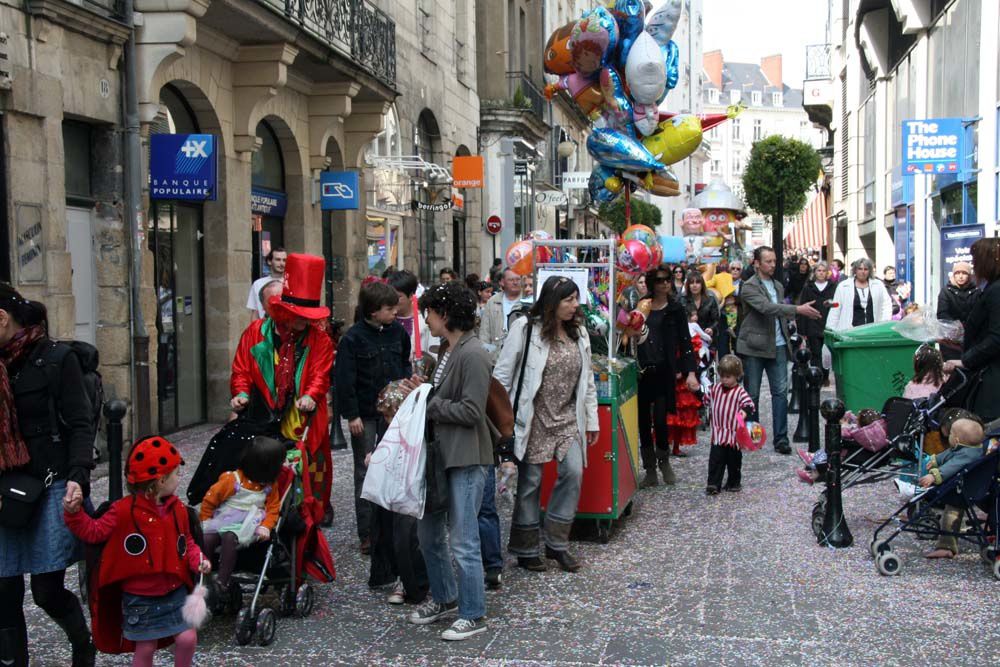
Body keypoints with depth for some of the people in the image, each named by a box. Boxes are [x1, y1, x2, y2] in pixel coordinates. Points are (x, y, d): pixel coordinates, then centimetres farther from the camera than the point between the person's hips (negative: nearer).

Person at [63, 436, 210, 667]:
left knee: (188, 639, -1)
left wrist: (198, 560, -5)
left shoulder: (178, 508, 1)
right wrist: (75, 514, -17)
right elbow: (95, 532, -4)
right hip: (140, 598, -4)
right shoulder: (124, 510, -13)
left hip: (175, 592, 4)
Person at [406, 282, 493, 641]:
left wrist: (428, 403, -14)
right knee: (429, 532, 17)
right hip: (441, 453, 10)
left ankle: (473, 615, 12)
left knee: (462, 541, -2)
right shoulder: (449, 352, 13)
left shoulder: (473, 354, -16)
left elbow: (470, 411, -21)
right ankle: (444, 599, 34)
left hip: (466, 459, -10)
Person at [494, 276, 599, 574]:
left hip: (567, 418, 5)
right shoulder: (525, 329, -9)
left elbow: (587, 380, 13)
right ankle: (526, 550, 16)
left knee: (573, 472, -7)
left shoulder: (579, 333, 9)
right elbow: (502, 375, -8)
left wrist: (592, 421, 11)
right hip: (534, 418, -5)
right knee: (530, 481, 2)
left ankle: (557, 543, 9)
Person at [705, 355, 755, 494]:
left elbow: (749, 404, -22)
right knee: (715, 459, -1)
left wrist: (745, 411, -41)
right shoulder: (716, 387, 5)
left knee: (734, 459, 11)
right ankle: (713, 484, 2)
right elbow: (706, 397, 21)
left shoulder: (740, 392, -12)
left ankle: (734, 482, 27)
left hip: (734, 433, -3)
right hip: (718, 433, 3)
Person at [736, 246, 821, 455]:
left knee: (780, 391, -1)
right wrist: (798, 309, -32)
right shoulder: (749, 287, -9)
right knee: (752, 393, 4)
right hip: (754, 346, -5)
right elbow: (766, 308, -25)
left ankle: (780, 438, 2)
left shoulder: (778, 286, 15)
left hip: (777, 346, 6)